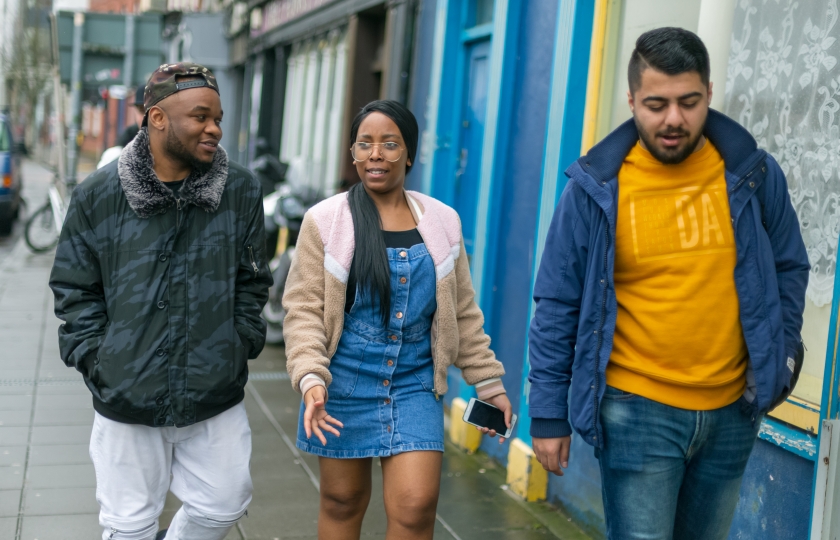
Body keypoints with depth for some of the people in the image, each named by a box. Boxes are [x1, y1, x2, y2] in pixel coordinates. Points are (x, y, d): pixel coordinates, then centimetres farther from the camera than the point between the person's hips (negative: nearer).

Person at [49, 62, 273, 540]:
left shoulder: (241, 191, -2)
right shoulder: (98, 197, -5)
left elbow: (252, 281, 7)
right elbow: (76, 291, 2)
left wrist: (240, 345, -1)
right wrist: (96, 360, -6)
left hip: (217, 397, 1)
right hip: (127, 399, -1)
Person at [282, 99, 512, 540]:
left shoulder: (442, 222, 4)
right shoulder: (325, 220, -5)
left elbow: (463, 313, 11)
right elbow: (304, 309, -7)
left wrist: (488, 383, 11)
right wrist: (310, 378, -22)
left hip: (415, 385, 2)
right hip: (345, 382, -1)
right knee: (343, 502, 11)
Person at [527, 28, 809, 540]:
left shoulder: (755, 174, -2)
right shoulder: (596, 189, -8)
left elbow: (788, 268, 12)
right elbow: (557, 306, -4)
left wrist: (779, 352, 0)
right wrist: (548, 414, -4)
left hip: (732, 411, 3)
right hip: (638, 412, -3)